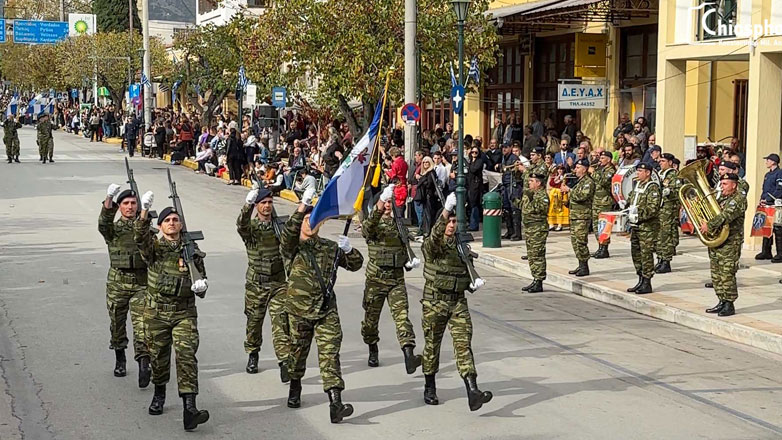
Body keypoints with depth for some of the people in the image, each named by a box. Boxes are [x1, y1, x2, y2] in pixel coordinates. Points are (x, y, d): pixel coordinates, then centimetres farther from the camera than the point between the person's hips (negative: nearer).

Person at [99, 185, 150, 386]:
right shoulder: (113, 229, 3)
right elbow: (103, 224, -21)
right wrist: (108, 200, -35)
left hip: (141, 283, -1)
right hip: (117, 283, 1)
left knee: (141, 325, -12)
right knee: (117, 324, 13)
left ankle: (144, 366, -18)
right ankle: (120, 361, 32)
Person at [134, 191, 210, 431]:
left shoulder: (192, 251, 6)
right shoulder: (153, 247, 0)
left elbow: (201, 277, 16)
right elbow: (140, 237, -23)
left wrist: (202, 286, -8)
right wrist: (144, 212, -38)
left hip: (184, 312, 0)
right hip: (156, 312, 0)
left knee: (187, 356, -13)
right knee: (158, 356, 12)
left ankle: (189, 410, -19)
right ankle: (159, 395, 40)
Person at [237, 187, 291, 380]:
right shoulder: (250, 227, -5)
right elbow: (241, 225, -25)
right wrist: (248, 204, -44)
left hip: (278, 283, 0)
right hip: (255, 283, 0)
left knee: (281, 321, -9)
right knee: (254, 321, 13)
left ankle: (285, 361, -12)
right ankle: (252, 355, 34)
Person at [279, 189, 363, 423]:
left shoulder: (330, 248, 10)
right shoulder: (294, 246, -1)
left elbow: (356, 264, 14)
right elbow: (288, 237, -26)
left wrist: (348, 250, -8)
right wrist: (301, 208, -36)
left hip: (327, 310, 1)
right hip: (299, 309, -1)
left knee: (330, 354, -10)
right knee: (298, 351, 14)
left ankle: (335, 404, -19)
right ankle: (295, 389, 42)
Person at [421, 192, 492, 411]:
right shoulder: (432, 245, -7)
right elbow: (435, 236, -32)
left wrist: (473, 284, -1)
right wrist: (446, 210, -44)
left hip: (458, 302, 3)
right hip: (435, 302, -3)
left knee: (463, 344, -9)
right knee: (432, 345, 9)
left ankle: (473, 392, -20)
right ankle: (429, 389, 28)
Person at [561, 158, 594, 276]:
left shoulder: (589, 182, -11)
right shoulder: (578, 181, 19)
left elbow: (582, 196, -24)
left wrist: (569, 190, -14)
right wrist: (566, 190, 10)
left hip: (583, 216, -10)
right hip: (574, 216, 10)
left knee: (581, 242, -10)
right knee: (575, 241, 11)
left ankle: (585, 267, -5)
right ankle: (580, 265, 18)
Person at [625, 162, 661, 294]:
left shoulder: (653, 187, -11)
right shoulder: (637, 185, 15)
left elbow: (653, 208, -20)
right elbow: (630, 198, 30)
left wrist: (638, 214, -27)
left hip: (647, 226, -9)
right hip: (635, 226, 9)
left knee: (646, 254, -5)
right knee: (636, 253, 13)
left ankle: (647, 284, 1)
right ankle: (641, 281, 24)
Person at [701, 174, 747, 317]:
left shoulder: (739, 199, -8)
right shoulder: (721, 198, 19)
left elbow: (727, 215, -22)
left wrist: (709, 225, -25)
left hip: (730, 243, -8)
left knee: (727, 274, -8)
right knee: (716, 275, 10)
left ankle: (729, 305, -2)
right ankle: (722, 302, 19)